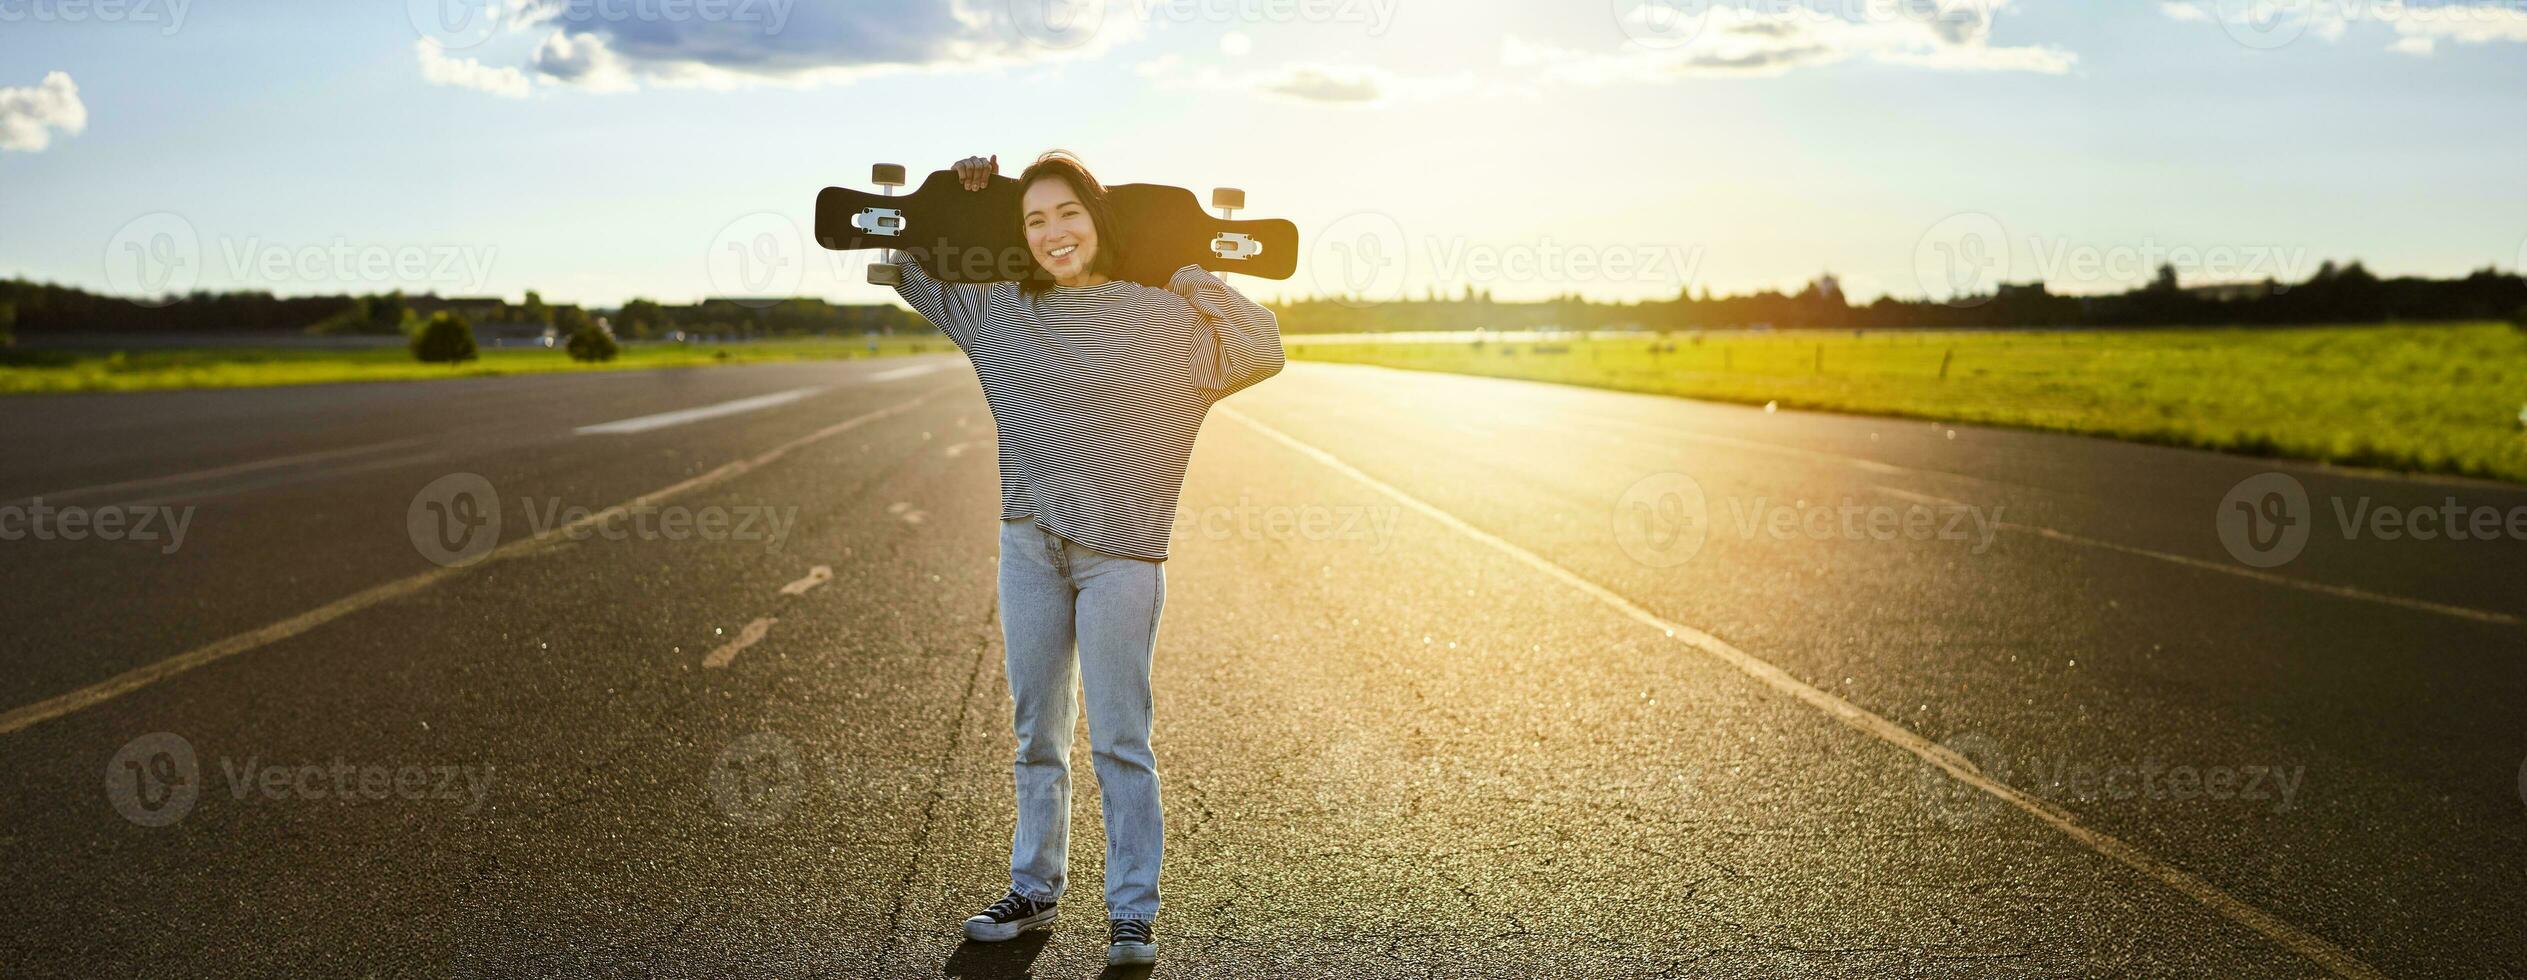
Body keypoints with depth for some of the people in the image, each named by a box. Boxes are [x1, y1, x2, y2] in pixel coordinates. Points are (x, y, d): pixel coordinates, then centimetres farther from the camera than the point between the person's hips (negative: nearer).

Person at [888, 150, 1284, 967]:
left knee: (1119, 740, -2)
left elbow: (1263, 354, -10)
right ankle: (1033, 891, 25)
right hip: (1028, 544, 4)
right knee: (1036, 732, 13)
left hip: (1121, 554, -4)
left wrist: (1190, 276, -9)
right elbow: (905, 259, 21)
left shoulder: (1160, 317, -2)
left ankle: (1132, 912, 7)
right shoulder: (996, 310, 8)